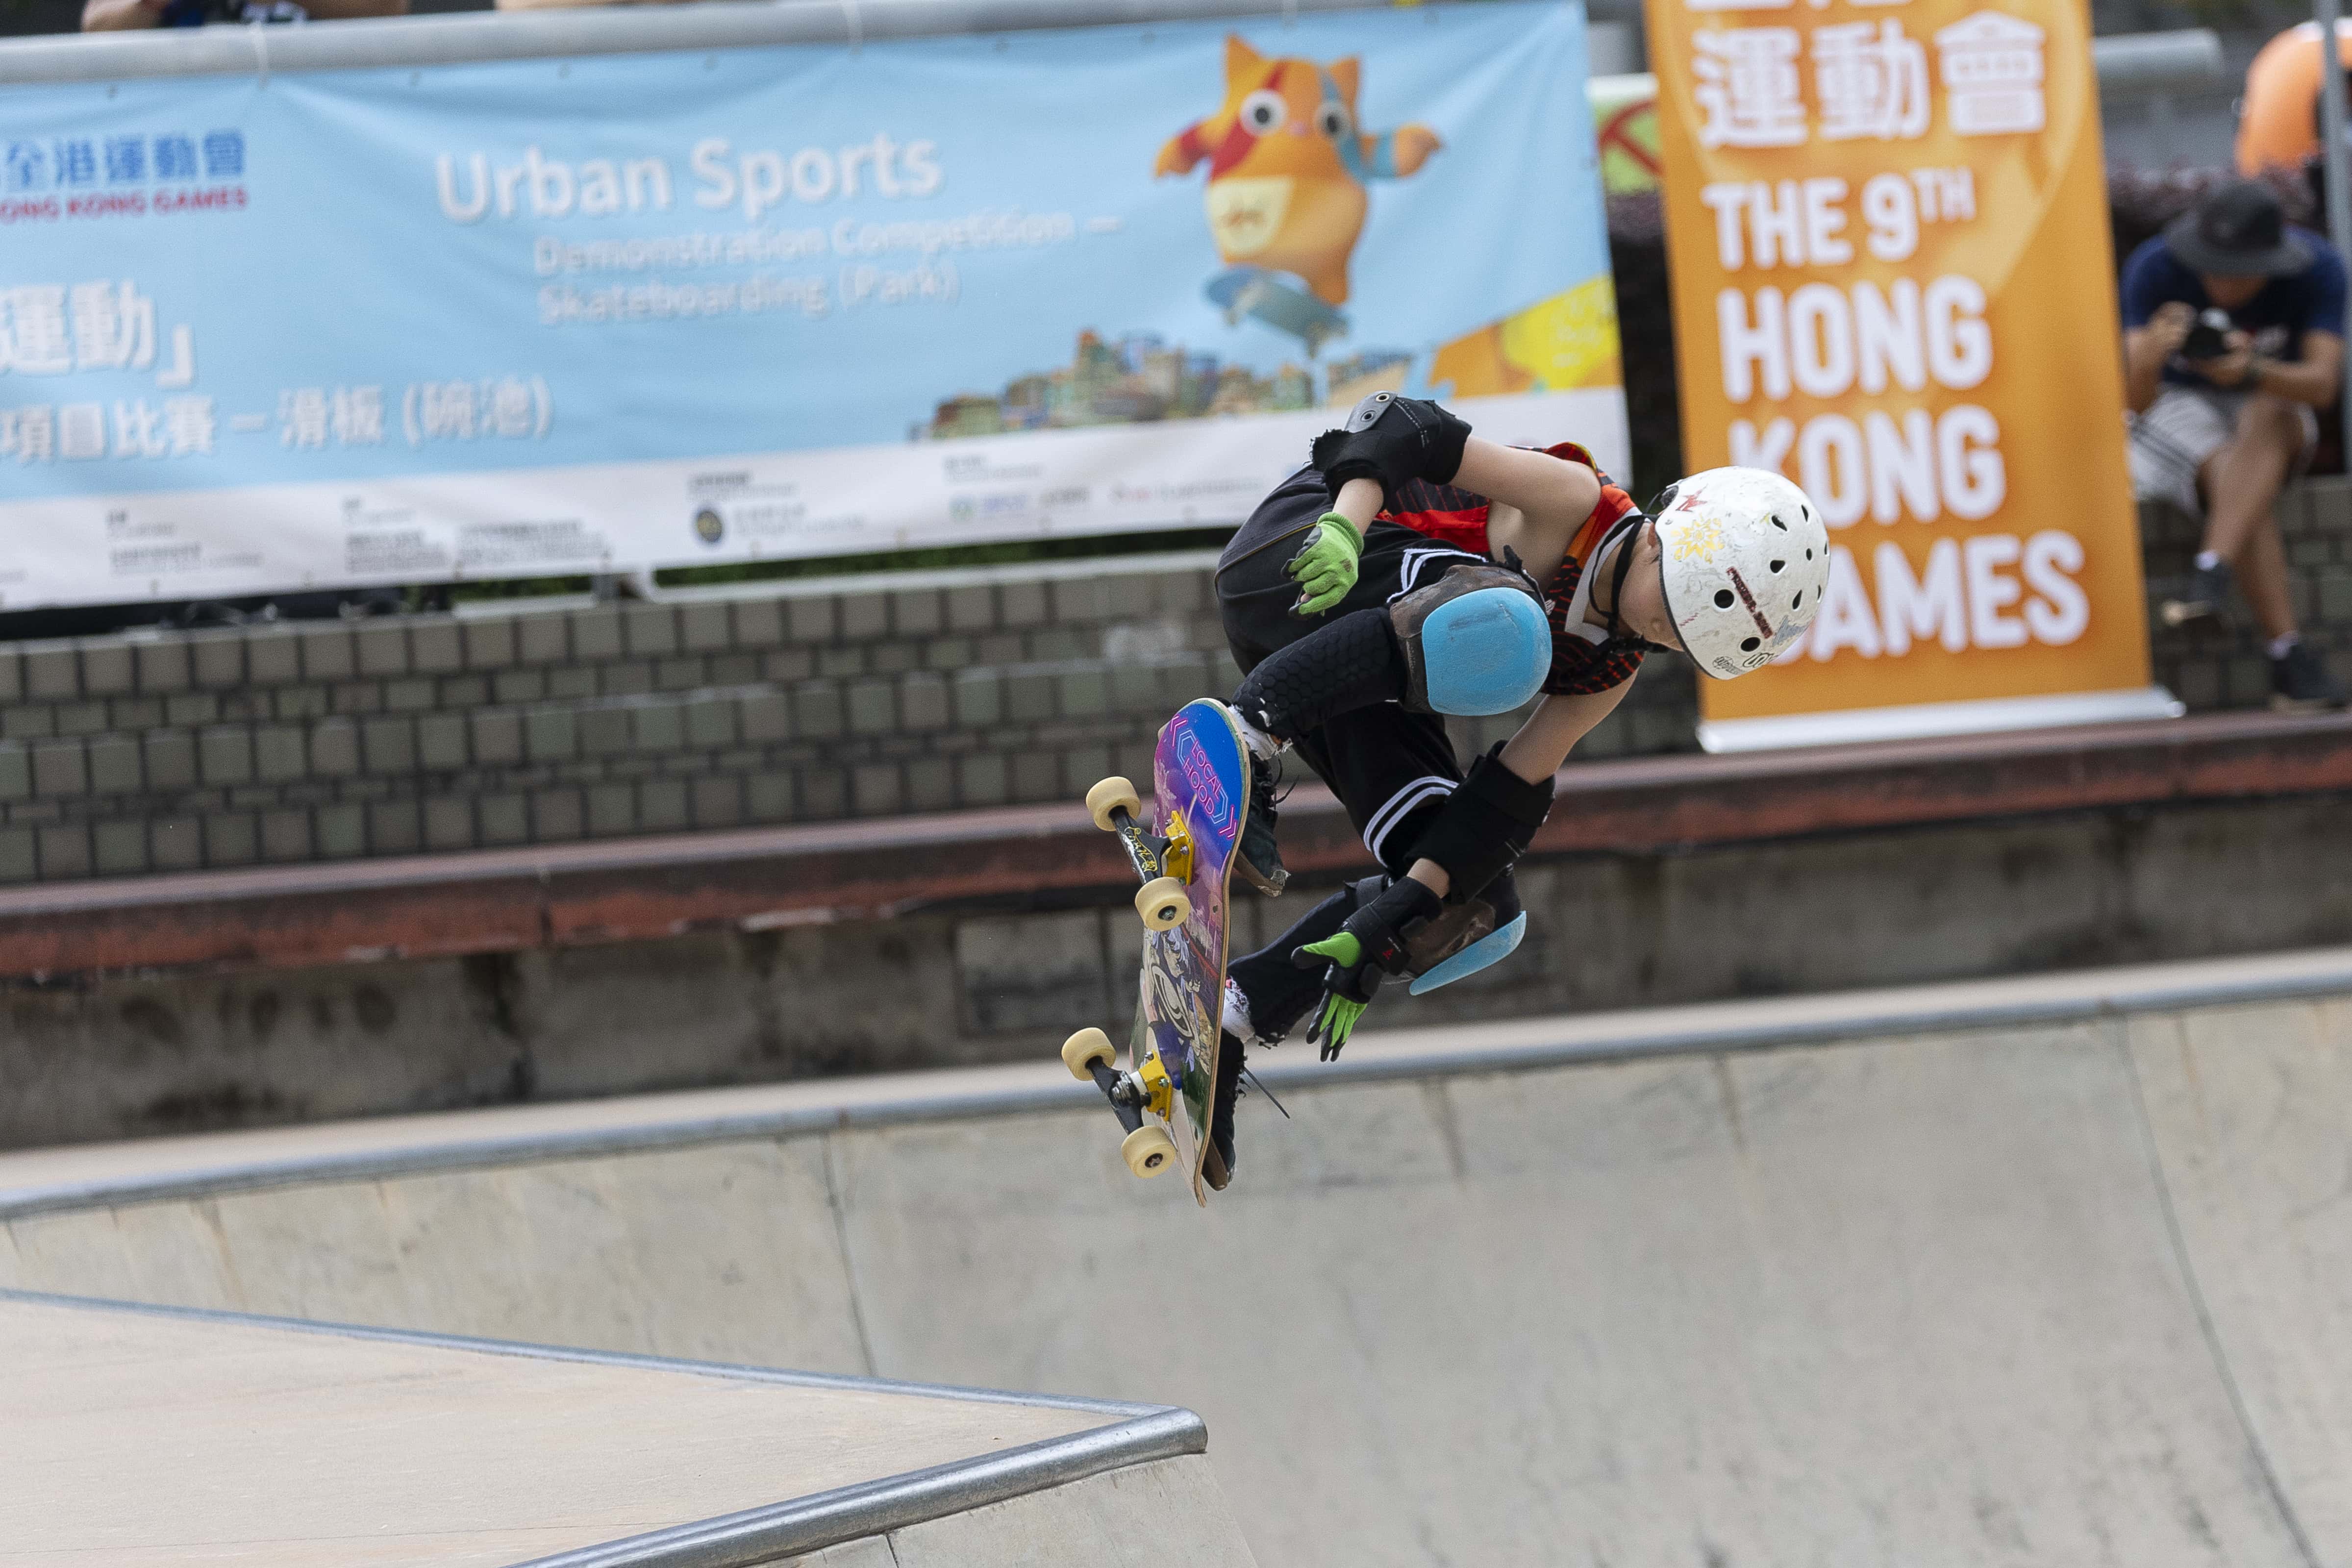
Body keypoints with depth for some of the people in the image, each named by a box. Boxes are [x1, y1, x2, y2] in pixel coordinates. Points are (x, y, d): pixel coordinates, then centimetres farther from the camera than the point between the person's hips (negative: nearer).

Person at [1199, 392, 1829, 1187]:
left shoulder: (1610, 673, 1)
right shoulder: (1575, 504, -19)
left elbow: (1507, 797, -5)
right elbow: (1403, 427, -22)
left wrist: (1393, 920, -16)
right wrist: (1343, 527, -41)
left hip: (1361, 669, 8)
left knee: (1477, 915, -6)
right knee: (1501, 632, -38)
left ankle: (1227, 1029, -4)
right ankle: (1249, 734, -33)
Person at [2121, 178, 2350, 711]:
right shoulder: (2155, 267, -21)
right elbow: (2137, 400, -25)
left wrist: (2252, 373, -46)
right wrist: (2147, 361, -49)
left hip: (2275, 413, 1)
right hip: (2179, 408, -1)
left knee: (2269, 414, -36)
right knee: (2234, 481, -34)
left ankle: (2212, 577, -50)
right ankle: (2290, 660, -40)